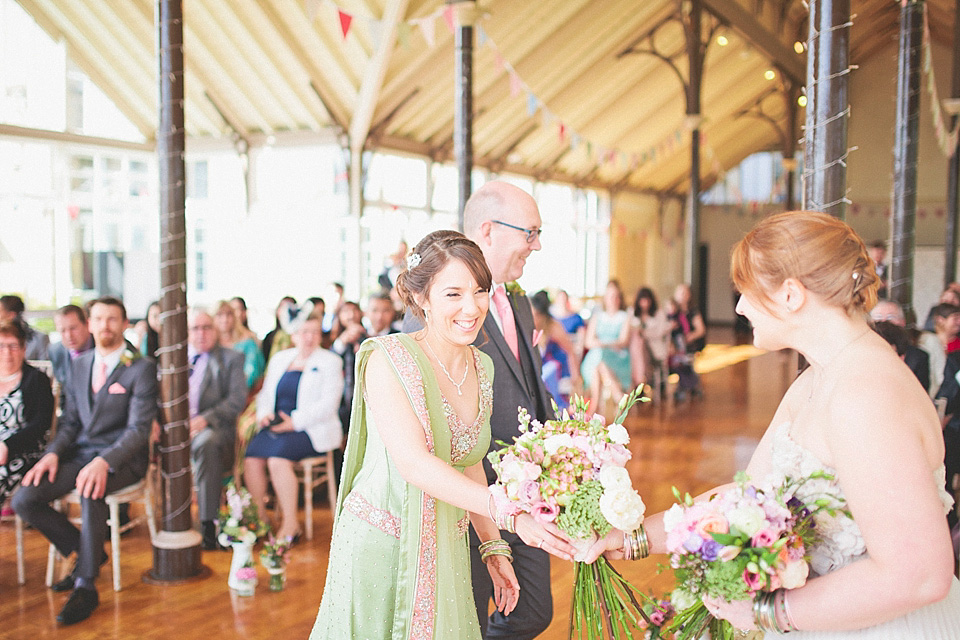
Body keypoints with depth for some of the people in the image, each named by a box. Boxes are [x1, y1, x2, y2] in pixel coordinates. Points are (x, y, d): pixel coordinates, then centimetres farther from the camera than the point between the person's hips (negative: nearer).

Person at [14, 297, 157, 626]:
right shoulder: (80, 365, 14)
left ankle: (86, 585, -22)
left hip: (121, 458, -6)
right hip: (80, 452, 6)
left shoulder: (142, 368, -6)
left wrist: (104, 462, -29)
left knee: (91, 491, -37)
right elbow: (70, 421, 15)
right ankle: (87, 553, 9)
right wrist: (53, 452, -6)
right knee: (23, 500, -12)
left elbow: (139, 429, -13)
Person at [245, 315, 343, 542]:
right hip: (276, 426, 5)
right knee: (252, 457, -22)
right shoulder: (279, 359, 19)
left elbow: (328, 405, -8)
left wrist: (294, 422, -16)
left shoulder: (330, 362, 2)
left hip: (311, 430, -5)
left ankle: (290, 525, -20)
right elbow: (265, 393, 20)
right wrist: (264, 413, -2)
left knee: (277, 458, -30)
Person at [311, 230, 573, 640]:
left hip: (446, 552, 6)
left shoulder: (481, 368, 3)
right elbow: (413, 462, -26)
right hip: (382, 547, -5)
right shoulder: (387, 359, -17)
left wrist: (494, 548, 9)